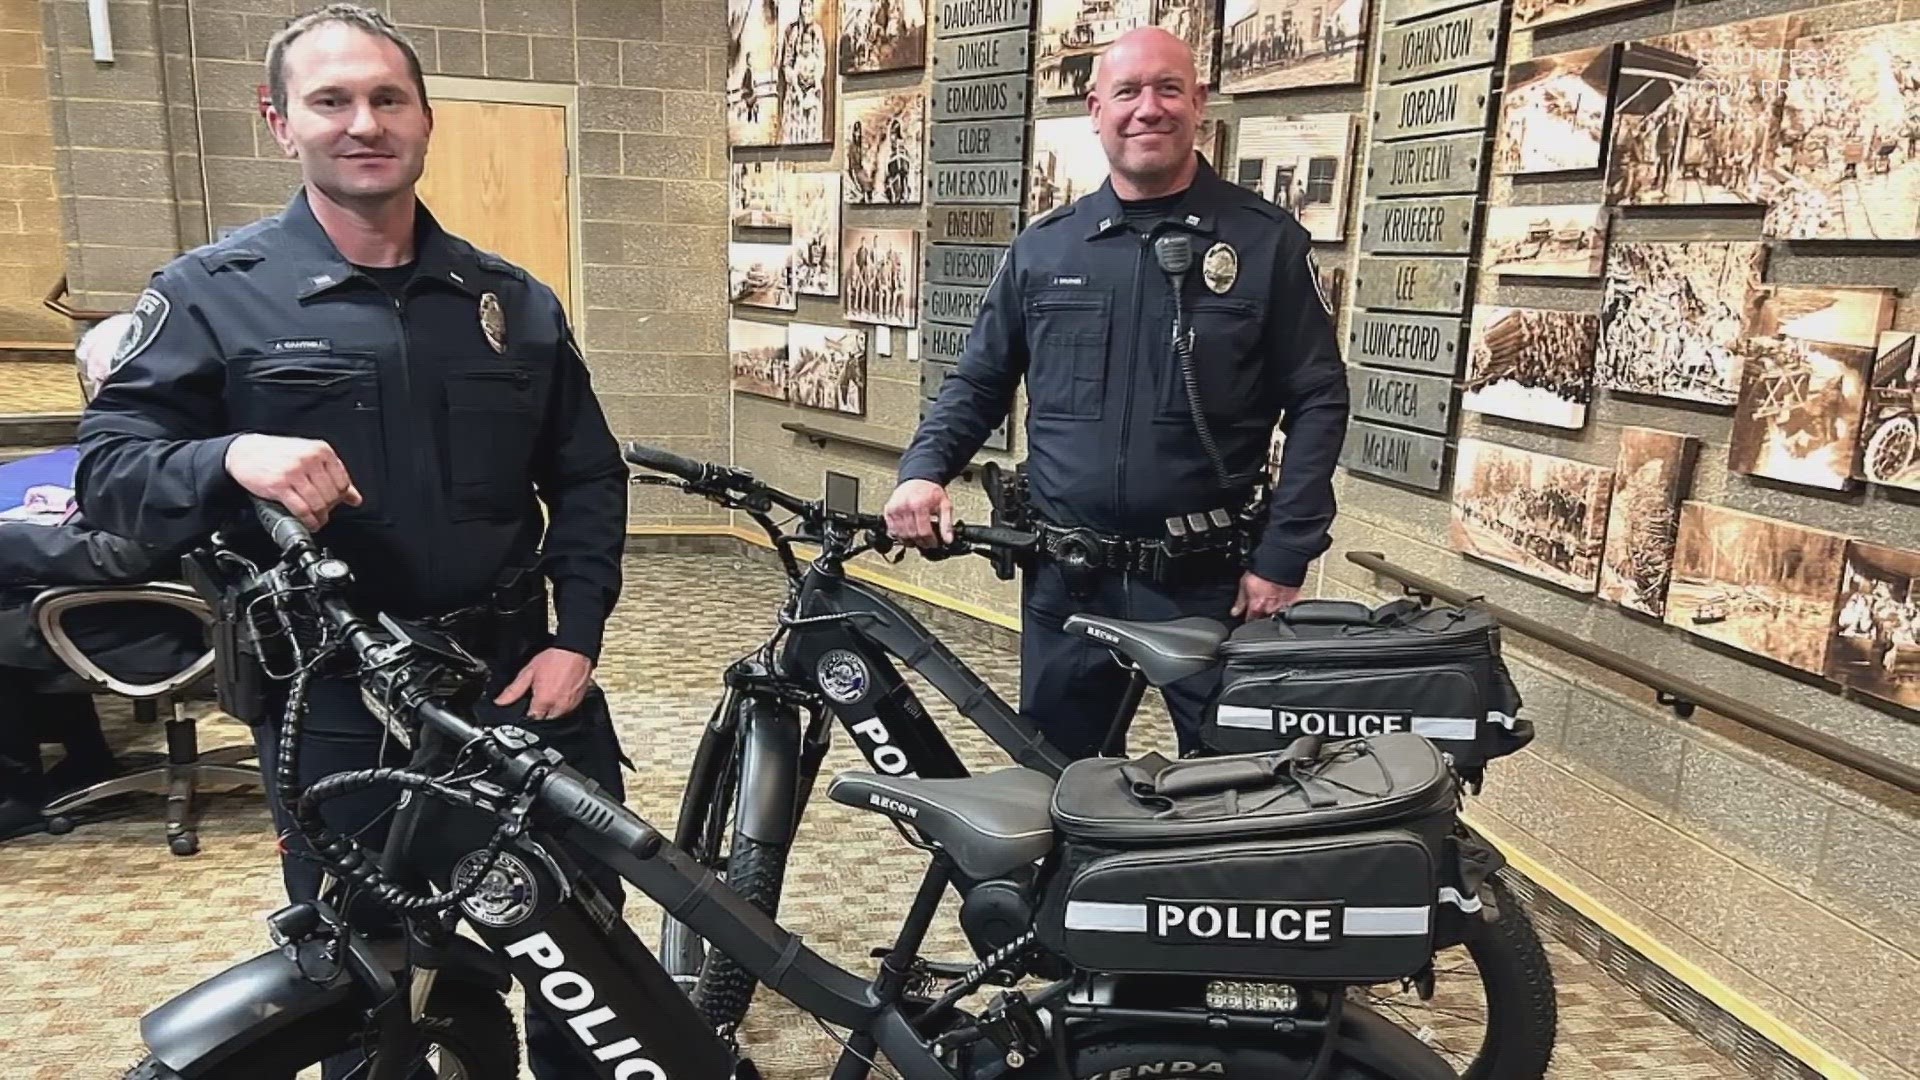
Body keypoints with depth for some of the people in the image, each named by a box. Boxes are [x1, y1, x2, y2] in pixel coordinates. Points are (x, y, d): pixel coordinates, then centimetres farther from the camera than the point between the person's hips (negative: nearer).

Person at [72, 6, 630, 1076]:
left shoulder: (515, 302, 6)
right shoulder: (212, 294, -3)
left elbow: (588, 476, 9)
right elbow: (108, 467, -6)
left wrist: (577, 637, -2)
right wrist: (233, 458, -27)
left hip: (519, 679, 3)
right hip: (335, 707, -2)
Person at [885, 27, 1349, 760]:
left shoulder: (1266, 242, -2)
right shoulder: (1041, 249, 6)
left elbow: (1318, 402, -2)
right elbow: (978, 381, 12)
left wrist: (1283, 557, -9)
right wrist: (924, 470, -7)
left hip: (1209, 582, -2)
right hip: (1066, 583, 3)